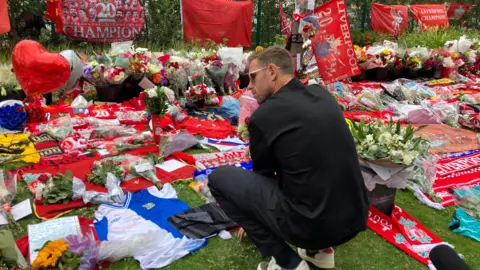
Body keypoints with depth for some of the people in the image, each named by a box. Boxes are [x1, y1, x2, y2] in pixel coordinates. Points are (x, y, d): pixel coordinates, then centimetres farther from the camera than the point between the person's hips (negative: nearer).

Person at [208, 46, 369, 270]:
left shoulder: (264, 115, -11)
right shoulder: (323, 95, 8)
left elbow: (263, 173, 5)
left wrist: (252, 221, 24)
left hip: (311, 223, -7)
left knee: (219, 178, 2)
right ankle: (320, 249, 21)